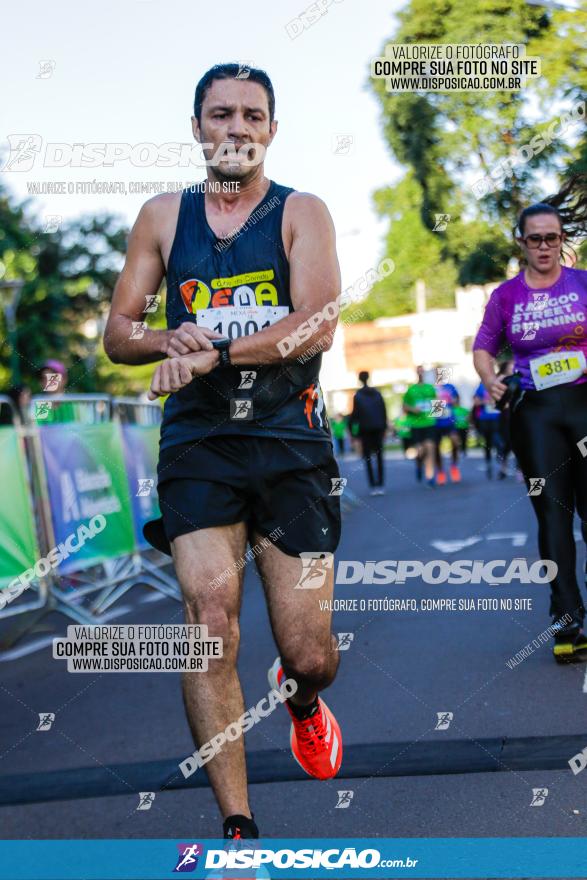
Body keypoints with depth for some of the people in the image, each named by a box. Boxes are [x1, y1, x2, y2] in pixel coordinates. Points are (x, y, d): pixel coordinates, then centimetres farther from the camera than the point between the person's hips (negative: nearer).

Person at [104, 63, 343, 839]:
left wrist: (212, 352, -20)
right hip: (197, 441, 1)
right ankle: (236, 824, -9)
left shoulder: (302, 214, 4)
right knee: (211, 618, -17)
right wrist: (168, 343, -12)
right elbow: (117, 333, 11)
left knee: (310, 654, 0)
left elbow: (319, 323, -11)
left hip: (291, 441, -1)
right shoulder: (162, 217, 12)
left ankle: (301, 701, 40)